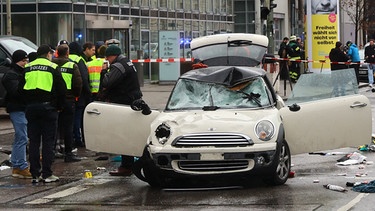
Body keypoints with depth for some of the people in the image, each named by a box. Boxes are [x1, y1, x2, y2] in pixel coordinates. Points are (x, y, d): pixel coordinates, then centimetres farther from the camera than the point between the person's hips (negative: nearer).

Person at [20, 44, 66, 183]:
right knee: (48, 141, 0)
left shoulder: (27, 68, 8)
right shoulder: (52, 68, -3)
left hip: (31, 108, 3)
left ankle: (35, 174, 6)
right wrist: (59, 106, 8)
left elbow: (21, 88, 10)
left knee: (33, 141, 7)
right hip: (48, 107, -3)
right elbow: (61, 89, -3)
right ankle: (47, 174, -1)